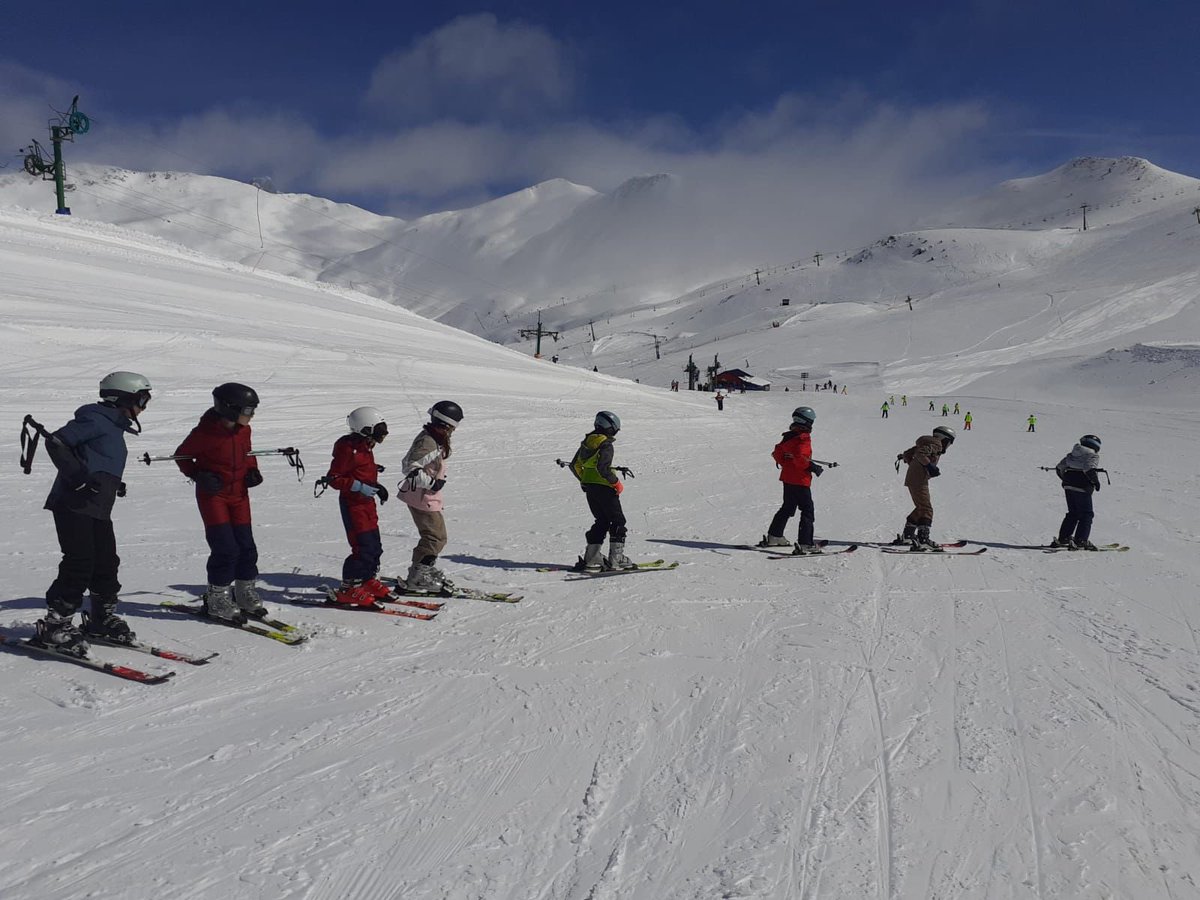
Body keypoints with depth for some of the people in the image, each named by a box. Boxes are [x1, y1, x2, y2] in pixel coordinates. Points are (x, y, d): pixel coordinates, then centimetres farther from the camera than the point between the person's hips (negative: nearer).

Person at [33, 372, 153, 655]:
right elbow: (55, 442, -18)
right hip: (74, 505, -10)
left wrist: (114, 483, 13)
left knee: (107, 562, 11)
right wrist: (80, 479, -23)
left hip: (98, 508, 10)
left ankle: (102, 620, 25)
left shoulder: (114, 425, 18)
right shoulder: (95, 420, -11)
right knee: (80, 563, -12)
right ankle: (55, 626, -4)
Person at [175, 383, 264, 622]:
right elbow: (182, 455, -6)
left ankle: (245, 592, 23)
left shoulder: (244, 430, 1)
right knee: (225, 547, -10)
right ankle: (217, 599, 5)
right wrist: (199, 476, -17)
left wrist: (252, 471, 1)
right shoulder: (206, 432, -18)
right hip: (213, 495, -6)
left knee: (246, 545, 7)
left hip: (239, 493, 6)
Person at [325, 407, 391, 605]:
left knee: (374, 546, 16)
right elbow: (334, 479, -19)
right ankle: (348, 589, 1)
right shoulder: (348, 448, -19)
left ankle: (369, 581, 31)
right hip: (353, 505, -9)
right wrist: (362, 487, -24)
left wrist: (376, 486, 6)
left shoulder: (365, 446, 9)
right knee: (363, 548, -10)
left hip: (367, 502, 9)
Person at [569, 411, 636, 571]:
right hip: (604, 488, -8)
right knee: (618, 522, 2)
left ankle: (591, 558, 11)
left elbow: (575, 465, 16)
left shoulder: (586, 442, 12)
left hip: (589, 487, 8)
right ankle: (616, 559, -2)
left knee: (602, 522, 16)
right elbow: (603, 468, -26)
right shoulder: (606, 445, -14)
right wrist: (617, 483, -14)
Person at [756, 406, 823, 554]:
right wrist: (813, 467, -17)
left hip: (787, 478, 9)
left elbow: (777, 453, 13)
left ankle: (774, 536, 27)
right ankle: (805, 544, -8)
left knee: (787, 508, 22)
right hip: (800, 481, -9)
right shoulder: (803, 438, -17)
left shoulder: (788, 437, 7)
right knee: (807, 511, -3)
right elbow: (800, 458, -27)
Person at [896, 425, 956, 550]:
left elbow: (907, 454, 23)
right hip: (919, 481, -10)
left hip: (912, 478, 10)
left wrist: (915, 466, 34)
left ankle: (907, 535, 27)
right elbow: (920, 453, -25)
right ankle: (923, 540, -22)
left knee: (921, 507, 21)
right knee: (926, 510, -12)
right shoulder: (936, 444, -8)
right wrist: (929, 465, -27)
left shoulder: (928, 443, 20)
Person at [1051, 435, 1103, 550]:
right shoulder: (1093, 455, -4)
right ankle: (1080, 541, -10)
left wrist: (1066, 479, 25)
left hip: (1068, 486, 7)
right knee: (1086, 514, 0)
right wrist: (1096, 481, -9)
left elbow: (1060, 467, 14)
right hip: (1082, 487, -7)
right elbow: (1090, 469, -22)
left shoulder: (1072, 454, 15)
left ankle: (1063, 538, 19)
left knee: (1073, 513, 18)